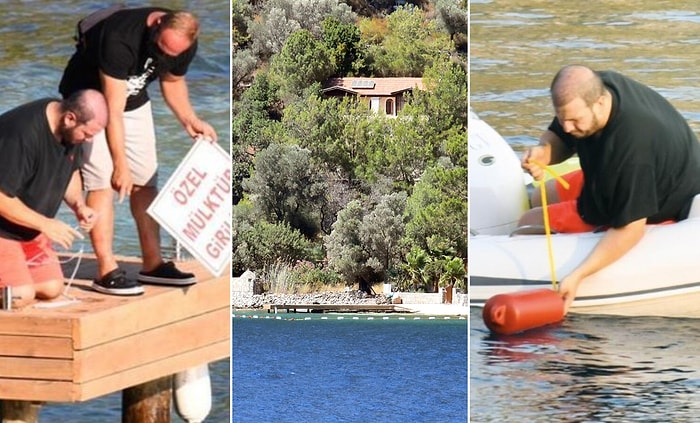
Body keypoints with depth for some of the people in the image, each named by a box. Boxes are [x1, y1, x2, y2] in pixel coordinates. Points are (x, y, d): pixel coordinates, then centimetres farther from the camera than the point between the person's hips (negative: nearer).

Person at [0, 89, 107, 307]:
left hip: (30, 227, 9)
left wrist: (78, 204, -5)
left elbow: (70, 171, 15)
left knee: (51, 288, 1)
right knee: (21, 295, -19)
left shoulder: (69, 130, -4)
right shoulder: (22, 134, -32)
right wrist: (45, 224, -26)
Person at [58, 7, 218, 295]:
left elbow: (172, 80, 8)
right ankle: (106, 272, -17)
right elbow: (113, 110, -34)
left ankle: (152, 264, 14)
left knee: (145, 182, 5)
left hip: (134, 101, 7)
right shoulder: (120, 39, -38)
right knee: (103, 182, -16)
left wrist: (189, 120, -5)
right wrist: (121, 165, -32)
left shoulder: (183, 47, -16)